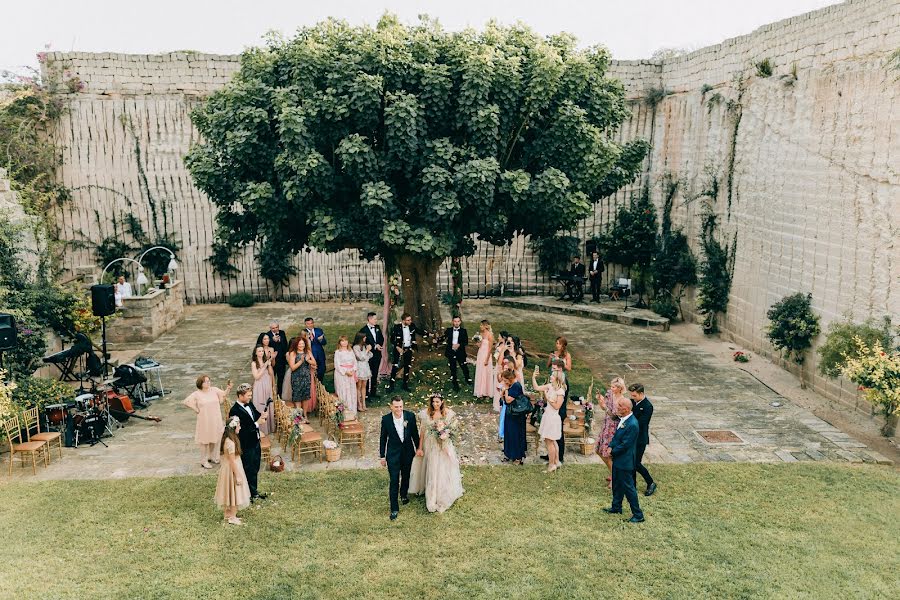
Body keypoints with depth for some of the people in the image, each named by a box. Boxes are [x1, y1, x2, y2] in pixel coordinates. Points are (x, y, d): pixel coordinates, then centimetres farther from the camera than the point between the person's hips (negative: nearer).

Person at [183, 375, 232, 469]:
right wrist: (196, 409, -12)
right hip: (204, 420, -4)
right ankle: (203, 461, 14)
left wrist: (228, 388, -23)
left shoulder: (214, 390, -1)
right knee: (204, 440, 4)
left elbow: (224, 394, -4)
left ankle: (212, 457, 35)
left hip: (215, 420, 4)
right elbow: (186, 402, -13)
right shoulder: (197, 394, -10)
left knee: (213, 439, 18)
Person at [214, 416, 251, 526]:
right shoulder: (231, 443, -27)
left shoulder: (227, 439, 2)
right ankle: (232, 517, 13)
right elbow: (232, 461, -24)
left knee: (230, 493, 19)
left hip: (228, 469, 9)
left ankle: (228, 514, 31)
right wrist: (237, 476, -19)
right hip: (232, 470, -9)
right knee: (234, 492, 3)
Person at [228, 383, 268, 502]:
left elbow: (257, 415, 11)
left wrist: (262, 417, -13)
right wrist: (257, 424, -26)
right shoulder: (235, 411, -24)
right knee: (247, 470, 8)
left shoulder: (250, 404, 1)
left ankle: (254, 491, 38)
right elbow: (241, 429, -27)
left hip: (255, 442, 8)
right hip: (246, 445, -8)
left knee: (255, 469, 21)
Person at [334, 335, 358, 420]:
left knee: (352, 393, 5)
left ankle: (352, 412, 11)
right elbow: (337, 365, -9)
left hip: (351, 374, 5)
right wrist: (345, 372, -15)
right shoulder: (337, 352, -3)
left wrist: (353, 371, -8)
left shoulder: (351, 352, 11)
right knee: (343, 393, -5)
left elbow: (355, 362, 10)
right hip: (341, 374, -5)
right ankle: (344, 413, -3)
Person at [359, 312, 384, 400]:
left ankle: (373, 392, 24)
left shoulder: (377, 328, 9)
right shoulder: (364, 330, -13)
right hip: (369, 356, -7)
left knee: (375, 374, 14)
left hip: (377, 354, 7)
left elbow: (381, 338, 13)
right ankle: (367, 394, 5)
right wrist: (375, 346, -18)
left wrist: (379, 345, -6)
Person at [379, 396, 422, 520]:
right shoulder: (386, 419, -16)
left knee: (406, 476, 22)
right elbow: (383, 438, -5)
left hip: (408, 452, 3)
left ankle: (404, 494, 50)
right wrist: (382, 456, -1)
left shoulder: (410, 416, -13)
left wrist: (418, 448, 8)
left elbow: (415, 433, 1)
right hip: (393, 454, -2)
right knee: (394, 481, -3)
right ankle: (394, 509, 7)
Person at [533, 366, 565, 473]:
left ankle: (551, 465, 12)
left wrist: (548, 398, -16)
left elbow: (556, 406, -19)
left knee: (549, 442, 0)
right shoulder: (550, 386, 3)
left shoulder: (560, 391, -18)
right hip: (547, 416, 8)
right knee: (552, 441, 19)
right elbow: (536, 388, 6)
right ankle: (556, 462, 31)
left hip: (553, 418, -8)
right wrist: (533, 377, -2)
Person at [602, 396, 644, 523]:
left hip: (625, 461, -10)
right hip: (618, 459, 10)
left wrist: (613, 451, -11)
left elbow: (624, 445, -24)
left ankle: (638, 515, 13)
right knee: (617, 484, 23)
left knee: (628, 487, 1)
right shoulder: (623, 420, 1)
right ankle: (616, 507, 39)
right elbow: (616, 435, 12)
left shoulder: (632, 425, -28)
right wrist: (611, 446, -2)